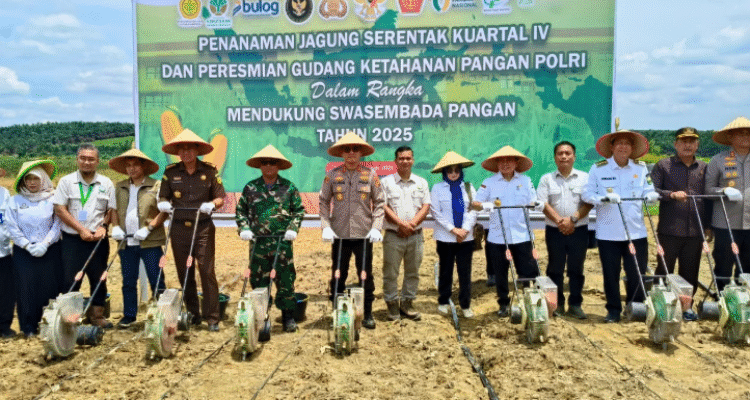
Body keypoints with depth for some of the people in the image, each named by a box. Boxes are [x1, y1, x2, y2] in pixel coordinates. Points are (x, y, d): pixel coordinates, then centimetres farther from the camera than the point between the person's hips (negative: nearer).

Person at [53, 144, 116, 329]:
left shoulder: (106, 183, 6)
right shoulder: (66, 181, 2)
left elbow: (111, 210, 7)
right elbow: (60, 210, -4)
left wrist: (103, 226, -12)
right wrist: (81, 230, -12)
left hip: (98, 240, 2)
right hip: (72, 240, -2)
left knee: (98, 278, 8)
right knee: (69, 280, -1)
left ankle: (96, 314, 20)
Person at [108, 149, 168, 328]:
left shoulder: (156, 186, -1)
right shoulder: (119, 187, 14)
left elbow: (165, 210, -6)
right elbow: (113, 209, 21)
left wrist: (149, 228, -14)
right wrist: (115, 226, 4)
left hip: (150, 242, -4)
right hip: (126, 242, 5)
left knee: (156, 280, -1)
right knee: (128, 281, 11)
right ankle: (129, 315, 22)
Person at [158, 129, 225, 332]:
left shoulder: (209, 171, 1)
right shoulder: (170, 172, 6)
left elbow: (220, 198, 2)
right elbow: (163, 197, 13)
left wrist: (211, 204, -18)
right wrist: (163, 203, -10)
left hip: (203, 228, -2)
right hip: (179, 229, 3)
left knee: (207, 271, -7)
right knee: (184, 274, 8)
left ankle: (212, 318, 0)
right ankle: (192, 315, 22)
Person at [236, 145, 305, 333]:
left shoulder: (288, 187, 5)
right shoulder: (250, 188, 8)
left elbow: (299, 210, 10)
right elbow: (240, 210, 14)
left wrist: (293, 228, -3)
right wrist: (244, 228, -1)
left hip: (282, 242, -1)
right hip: (258, 242, 1)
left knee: (286, 279, 0)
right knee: (258, 280, 7)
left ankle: (288, 316, 12)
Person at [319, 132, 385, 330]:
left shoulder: (370, 175, 3)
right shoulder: (332, 175, 4)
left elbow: (379, 203, 5)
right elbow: (324, 202, 8)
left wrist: (376, 227, -5)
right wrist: (326, 226, -3)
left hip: (364, 235, 0)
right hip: (339, 235, 1)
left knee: (366, 275, 5)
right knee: (338, 276, 7)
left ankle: (368, 315, 18)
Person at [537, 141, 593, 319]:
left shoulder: (584, 178, 6)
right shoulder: (547, 179, 6)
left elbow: (589, 202, -4)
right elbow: (543, 203, -4)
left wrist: (573, 219, -17)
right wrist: (559, 221, -16)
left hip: (578, 231, 0)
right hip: (554, 231, 0)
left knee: (576, 269, 5)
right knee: (555, 269, 6)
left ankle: (575, 305, 15)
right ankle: (557, 303, 17)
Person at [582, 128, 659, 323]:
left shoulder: (641, 168, 10)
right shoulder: (598, 169, 2)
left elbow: (649, 191, 6)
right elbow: (587, 194, -1)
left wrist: (652, 195, -17)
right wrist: (604, 198, -19)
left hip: (636, 232, 2)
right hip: (607, 232, -1)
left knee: (637, 274, 3)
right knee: (611, 274, 4)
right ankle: (613, 310, 18)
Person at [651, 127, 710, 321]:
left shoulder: (704, 167, 12)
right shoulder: (663, 165, 2)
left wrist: (708, 225, 12)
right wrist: (672, 194, -21)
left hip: (695, 231, 3)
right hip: (669, 230, -3)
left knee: (690, 271, 9)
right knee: (664, 270, 4)